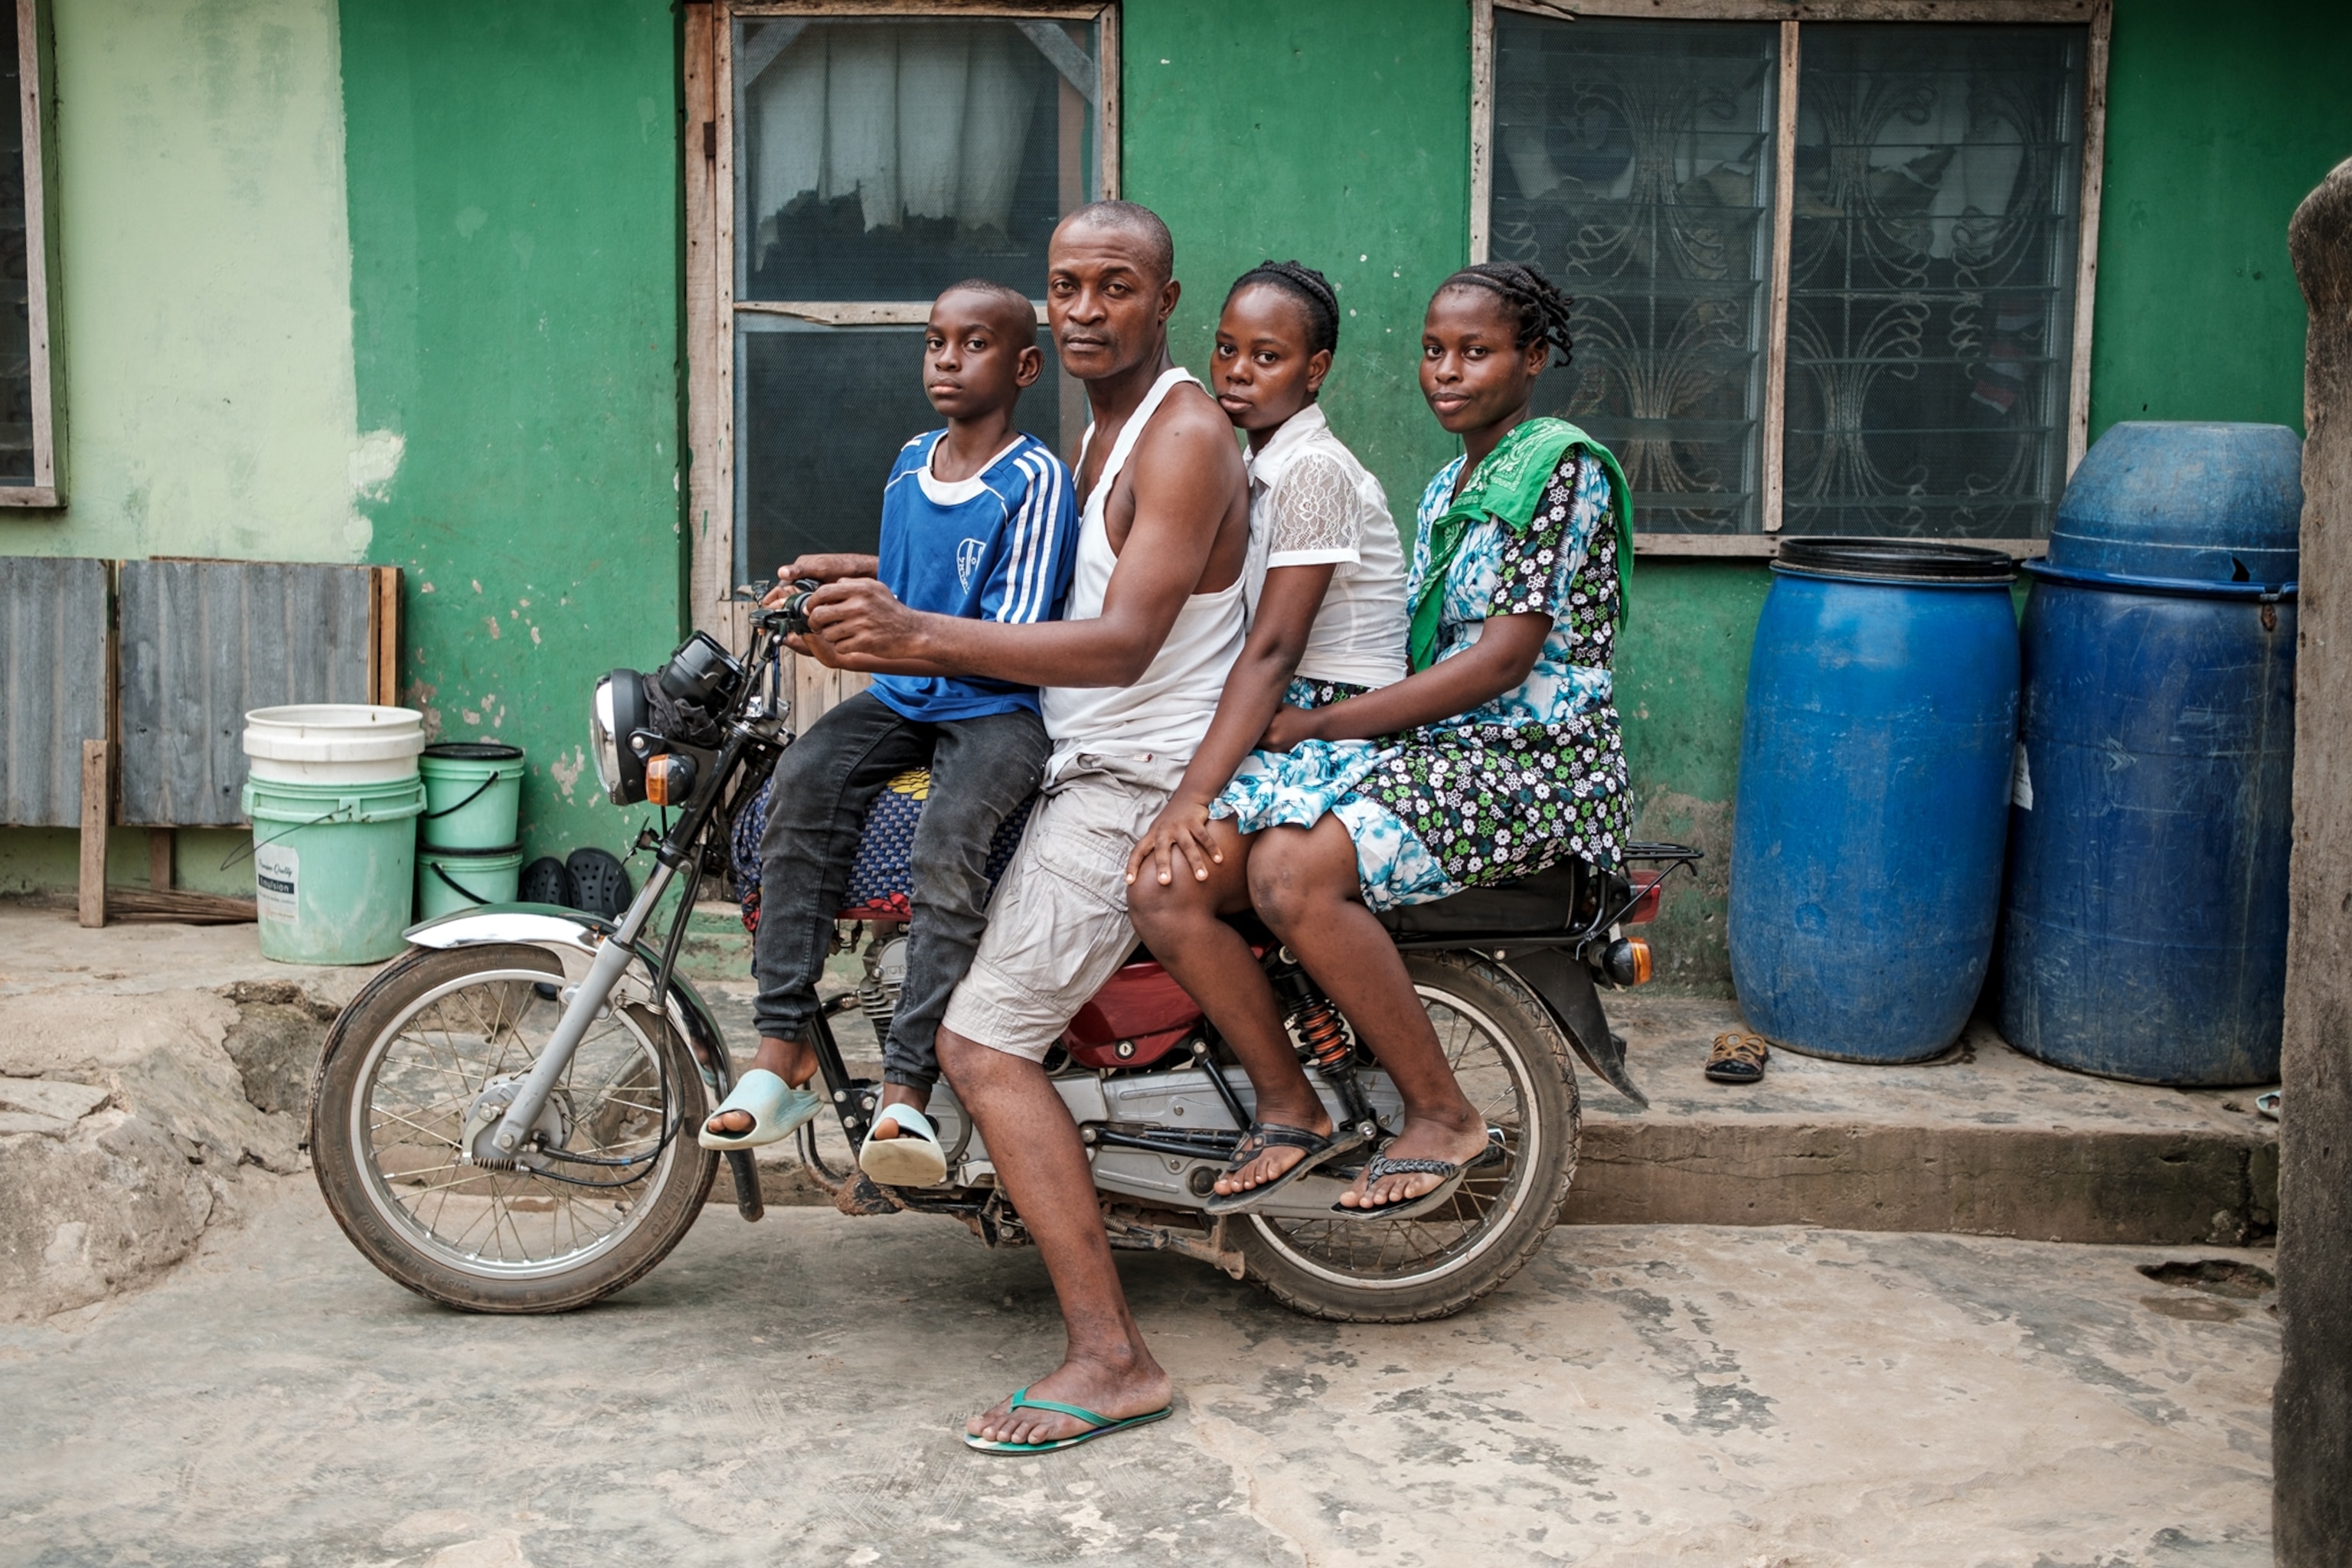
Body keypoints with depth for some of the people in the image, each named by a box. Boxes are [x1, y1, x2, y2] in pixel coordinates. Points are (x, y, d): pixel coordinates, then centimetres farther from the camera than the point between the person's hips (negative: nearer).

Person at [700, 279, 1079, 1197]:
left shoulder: (1034, 482, -9)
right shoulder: (911, 463, 14)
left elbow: (1013, 643, -16)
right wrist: (845, 572, 13)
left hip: (999, 710, -6)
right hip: (900, 700, 6)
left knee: (949, 839, -34)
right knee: (802, 778, -24)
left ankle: (905, 1092, -34)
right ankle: (783, 1051, -25)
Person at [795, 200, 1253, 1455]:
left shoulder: (1186, 435, -15)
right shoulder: (1105, 431, 17)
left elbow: (1123, 643, -27)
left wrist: (923, 636, -37)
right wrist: (890, 613, 12)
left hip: (1136, 783, -10)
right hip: (1082, 767, 10)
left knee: (982, 1041, -17)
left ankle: (1110, 1358, -17)